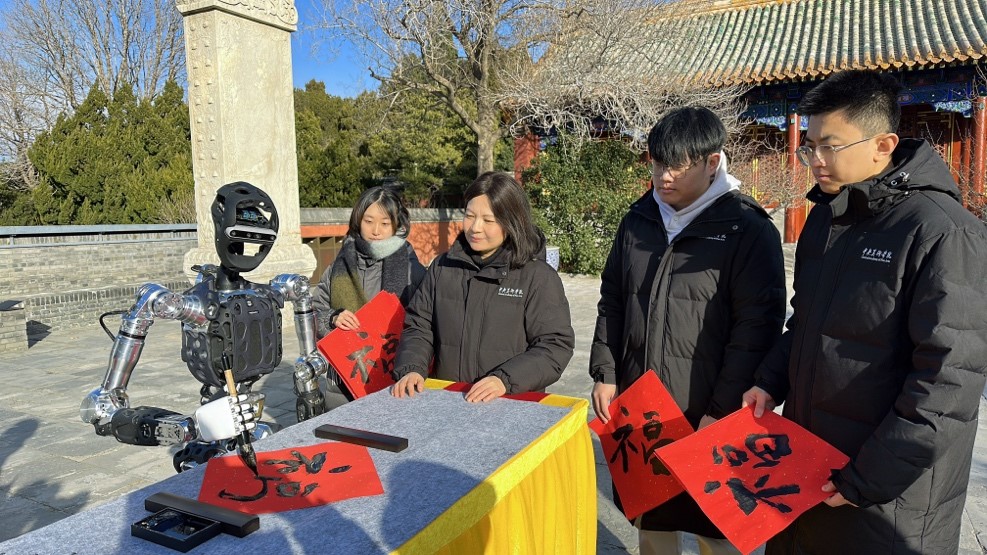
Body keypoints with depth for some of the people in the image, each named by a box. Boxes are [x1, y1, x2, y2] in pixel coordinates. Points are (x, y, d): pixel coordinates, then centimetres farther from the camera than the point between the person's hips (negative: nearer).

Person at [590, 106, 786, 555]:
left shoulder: (749, 231, -10)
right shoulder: (638, 221, 7)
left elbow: (757, 328, -13)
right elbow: (612, 303, 12)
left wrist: (723, 411, -15)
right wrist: (604, 374, 6)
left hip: (709, 417, -4)